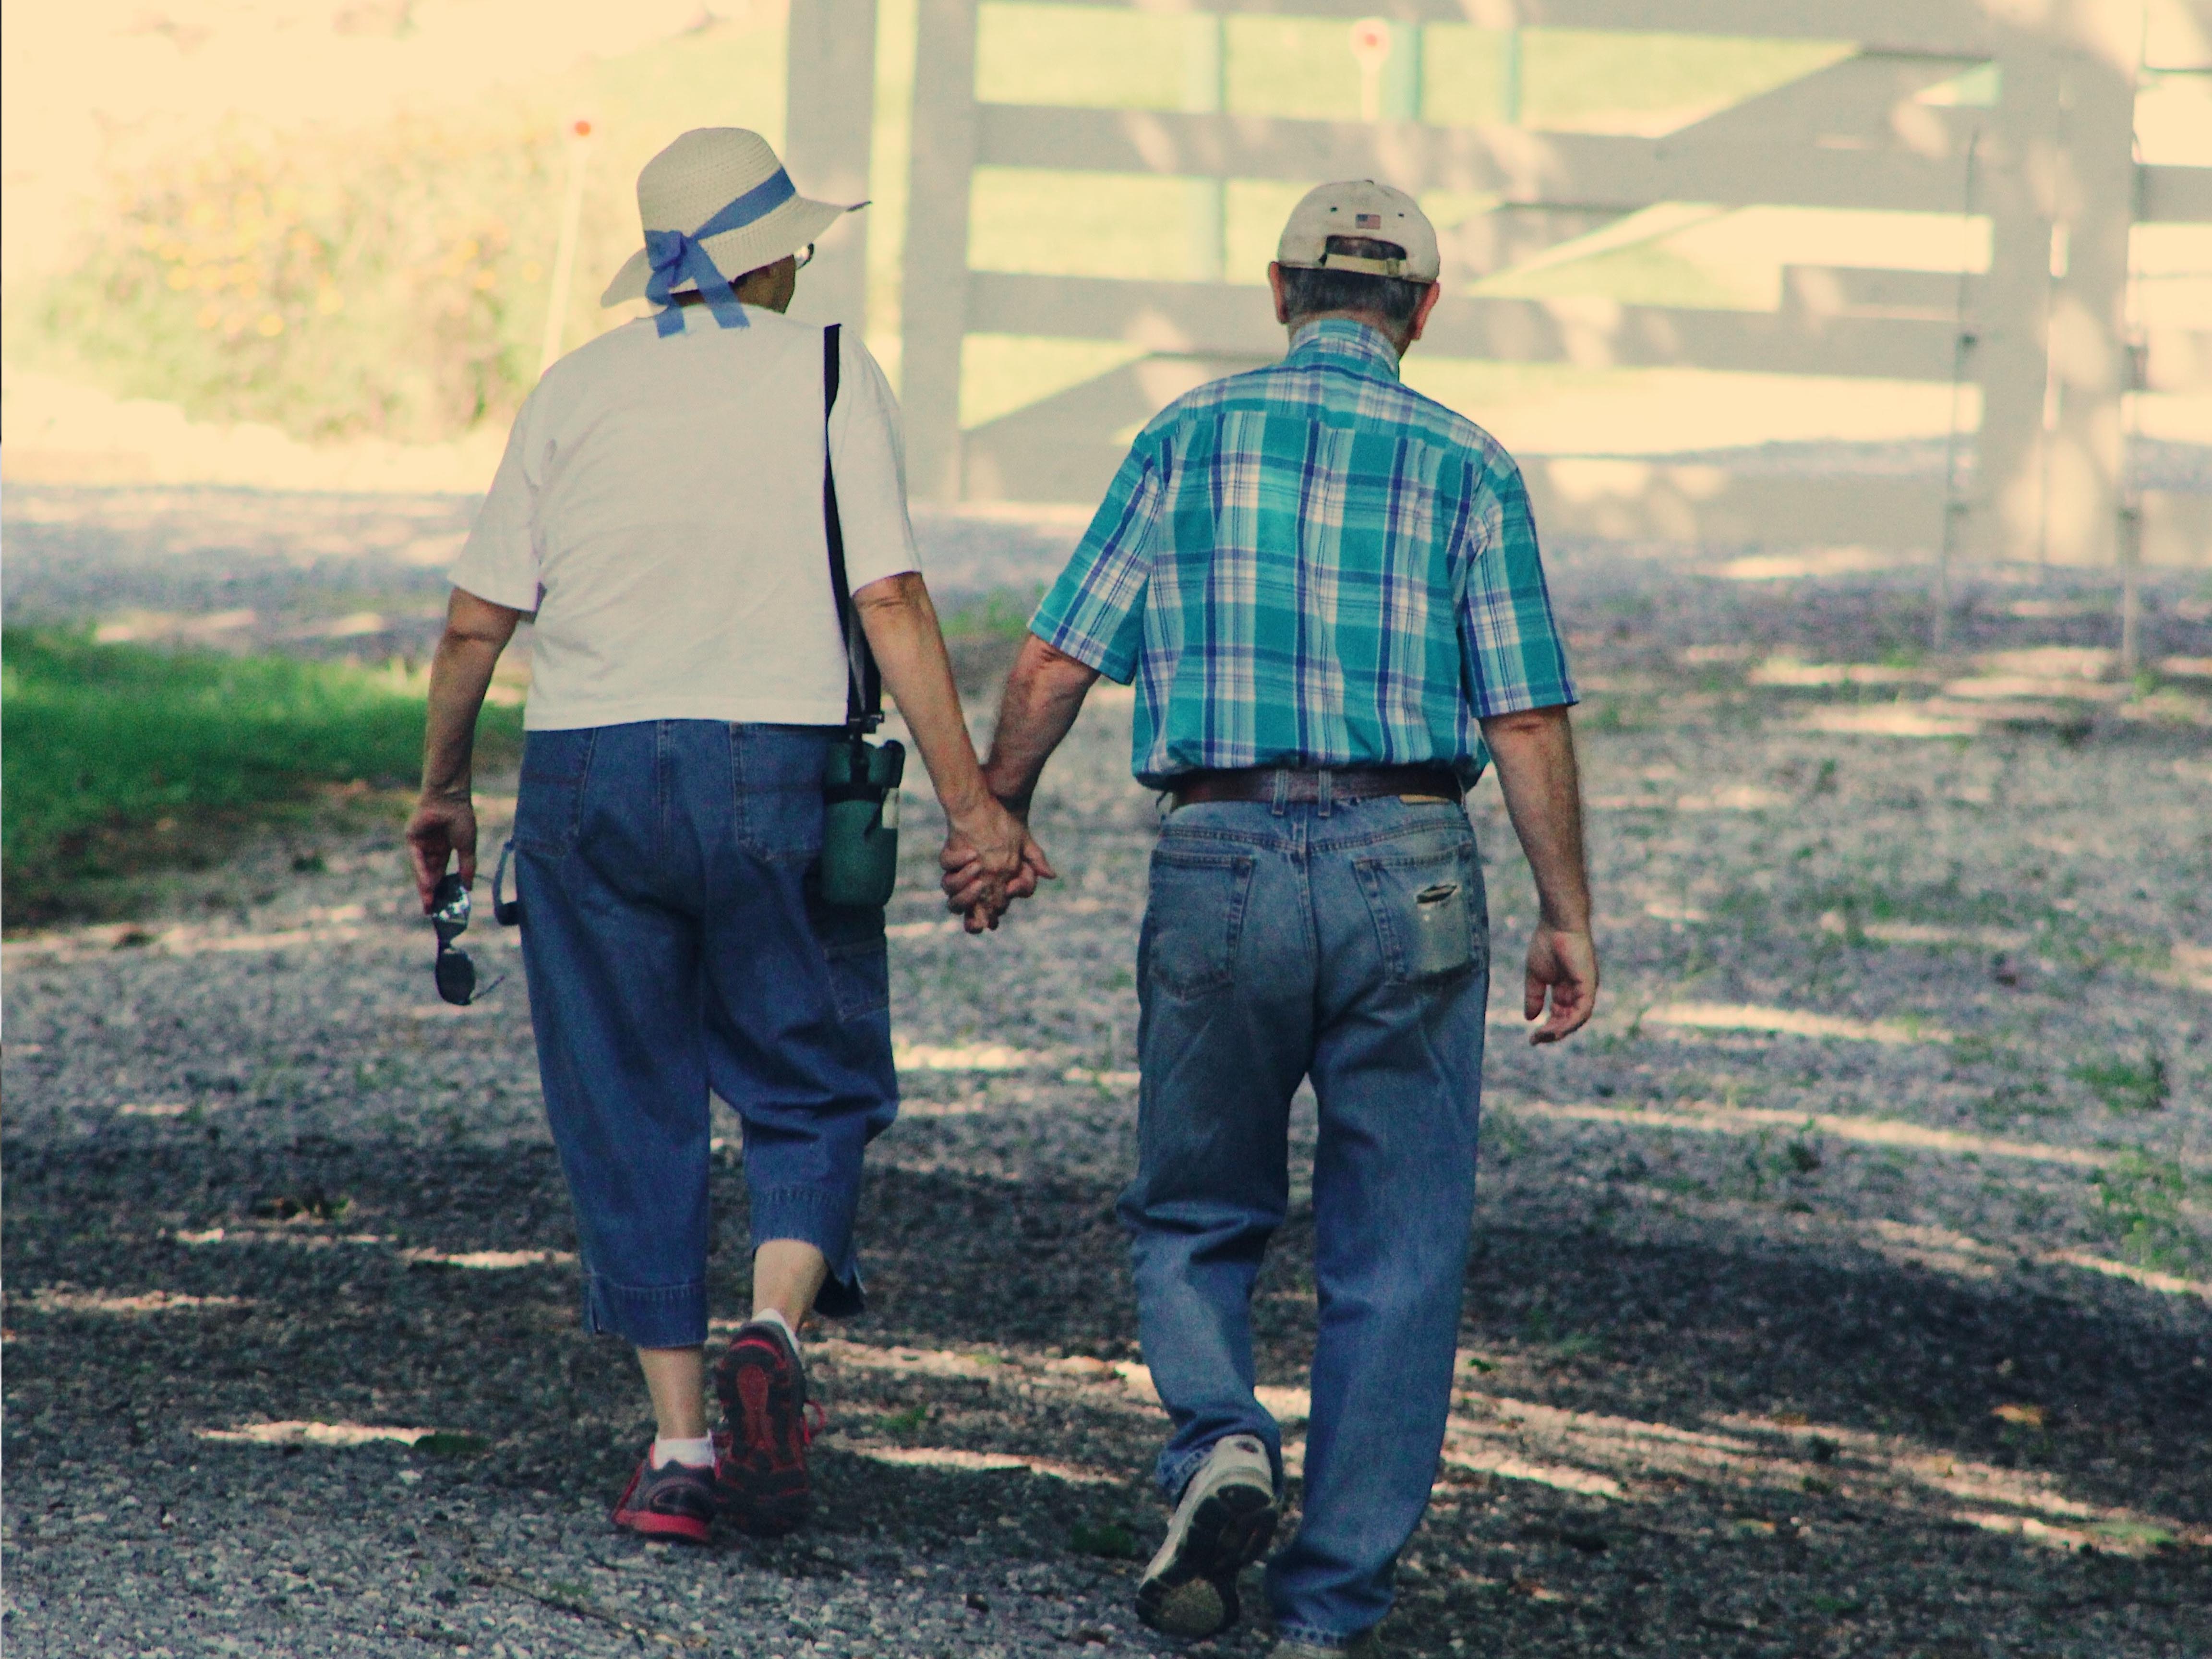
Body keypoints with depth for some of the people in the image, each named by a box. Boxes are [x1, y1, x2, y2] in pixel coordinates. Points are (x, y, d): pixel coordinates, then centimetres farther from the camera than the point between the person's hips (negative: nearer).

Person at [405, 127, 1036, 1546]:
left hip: (585, 775, 2)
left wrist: (443, 790, 19)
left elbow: (478, 620, 6)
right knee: (810, 1091, 10)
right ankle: (775, 1331, -16)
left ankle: (678, 1444, 5)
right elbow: (892, 602, -8)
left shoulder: (579, 388, 8)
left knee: (632, 1118, 8)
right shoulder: (826, 374, 2)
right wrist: (972, 801, -7)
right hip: (769, 766, -2)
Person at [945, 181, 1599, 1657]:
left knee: (1195, 1217, 18)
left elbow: (1053, 667, 3)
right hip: (1406, 871, 0)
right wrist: (1569, 918, 6)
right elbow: (1530, 719, -1)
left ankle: (1220, 1446, -10)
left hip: (1220, 868, 1)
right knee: (1394, 1261, 7)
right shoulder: (1465, 467, 3)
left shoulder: (1189, 439, 5)